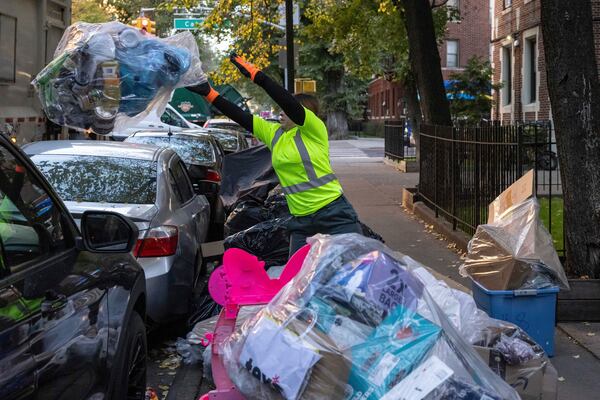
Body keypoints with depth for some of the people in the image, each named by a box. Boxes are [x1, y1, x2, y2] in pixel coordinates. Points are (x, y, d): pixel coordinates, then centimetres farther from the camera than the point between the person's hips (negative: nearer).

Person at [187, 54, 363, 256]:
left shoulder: (314, 130, -9)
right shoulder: (274, 133, 10)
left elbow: (288, 102, -23)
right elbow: (241, 117, 7)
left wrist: (256, 75, -26)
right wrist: (209, 93, 2)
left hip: (335, 215, -6)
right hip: (301, 222, 6)